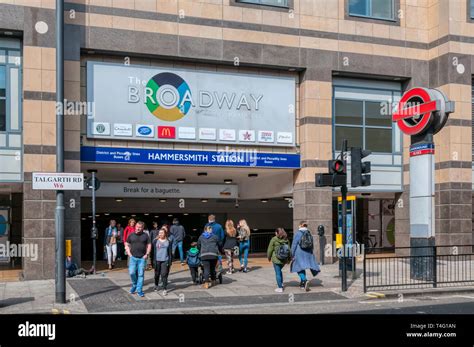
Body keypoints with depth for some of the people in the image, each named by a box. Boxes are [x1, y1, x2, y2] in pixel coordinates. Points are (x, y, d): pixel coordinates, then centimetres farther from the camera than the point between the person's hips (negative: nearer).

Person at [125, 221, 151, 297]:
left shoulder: (145, 236, 5)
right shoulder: (131, 235, 6)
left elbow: (149, 245, 9)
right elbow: (127, 245, 11)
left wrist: (147, 254, -1)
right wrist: (129, 254, 0)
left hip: (142, 258, 0)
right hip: (133, 257, 0)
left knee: (141, 274, 1)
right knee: (132, 273, -7)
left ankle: (139, 290, 10)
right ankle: (134, 285, 20)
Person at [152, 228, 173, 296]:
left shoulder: (168, 242, 4)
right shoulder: (155, 241, 3)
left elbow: (170, 252, 6)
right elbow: (153, 250, 2)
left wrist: (170, 262, 2)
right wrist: (154, 261, -5)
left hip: (165, 260, -1)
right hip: (157, 260, 1)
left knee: (164, 275, -6)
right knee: (157, 274, 12)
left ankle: (165, 289, -3)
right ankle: (156, 286, 35)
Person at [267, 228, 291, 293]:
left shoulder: (274, 239, -8)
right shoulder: (286, 239, 3)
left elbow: (270, 249, -4)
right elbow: (289, 249, 7)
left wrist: (269, 257, 10)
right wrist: (289, 258, 16)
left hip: (276, 259, -5)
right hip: (284, 259, 5)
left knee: (278, 273, 2)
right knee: (279, 271, 26)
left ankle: (280, 288, 2)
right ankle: (281, 284, 26)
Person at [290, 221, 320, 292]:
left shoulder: (298, 233, -8)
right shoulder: (309, 233, 7)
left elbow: (294, 245, -9)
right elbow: (312, 245, 12)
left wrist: (292, 255, -3)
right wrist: (310, 254, 21)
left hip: (299, 253, -5)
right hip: (308, 253, 5)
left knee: (300, 268, -2)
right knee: (303, 268, 16)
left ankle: (305, 280, -26)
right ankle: (302, 284, 22)